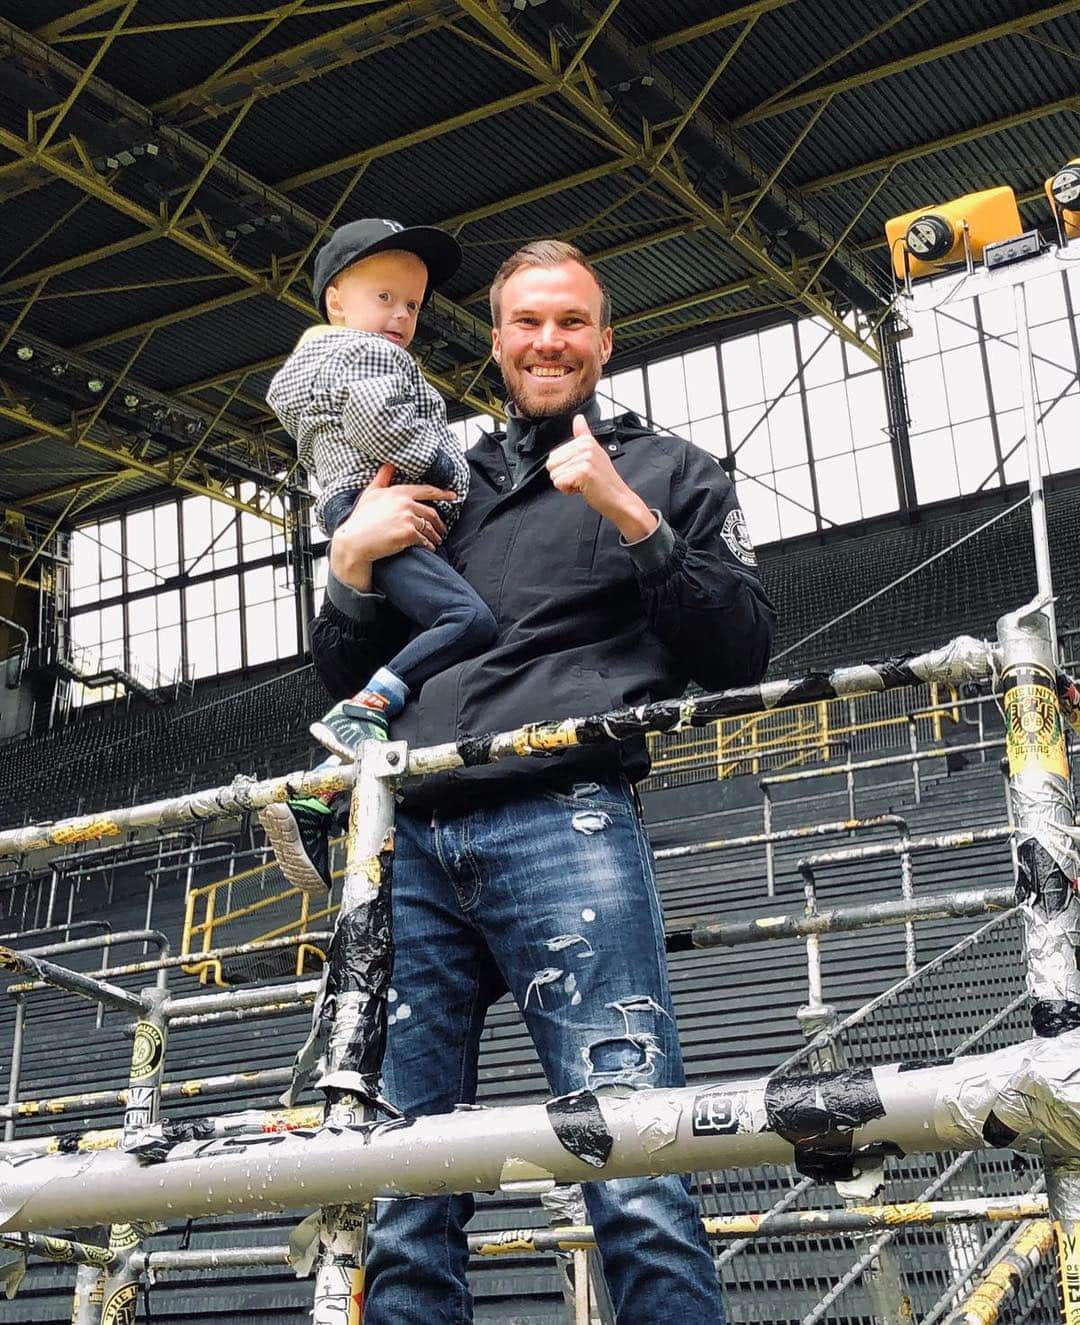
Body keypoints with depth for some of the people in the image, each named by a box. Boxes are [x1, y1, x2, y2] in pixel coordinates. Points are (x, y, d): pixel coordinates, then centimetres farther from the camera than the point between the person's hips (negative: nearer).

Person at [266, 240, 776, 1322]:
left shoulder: (668, 473, 19)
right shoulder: (439, 490, 29)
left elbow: (742, 653, 7)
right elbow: (343, 680, 28)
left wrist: (631, 519, -4)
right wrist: (352, 561, 9)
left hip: (564, 823, -3)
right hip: (408, 846, 4)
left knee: (638, 1190, -17)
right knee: (399, 1211, 0)